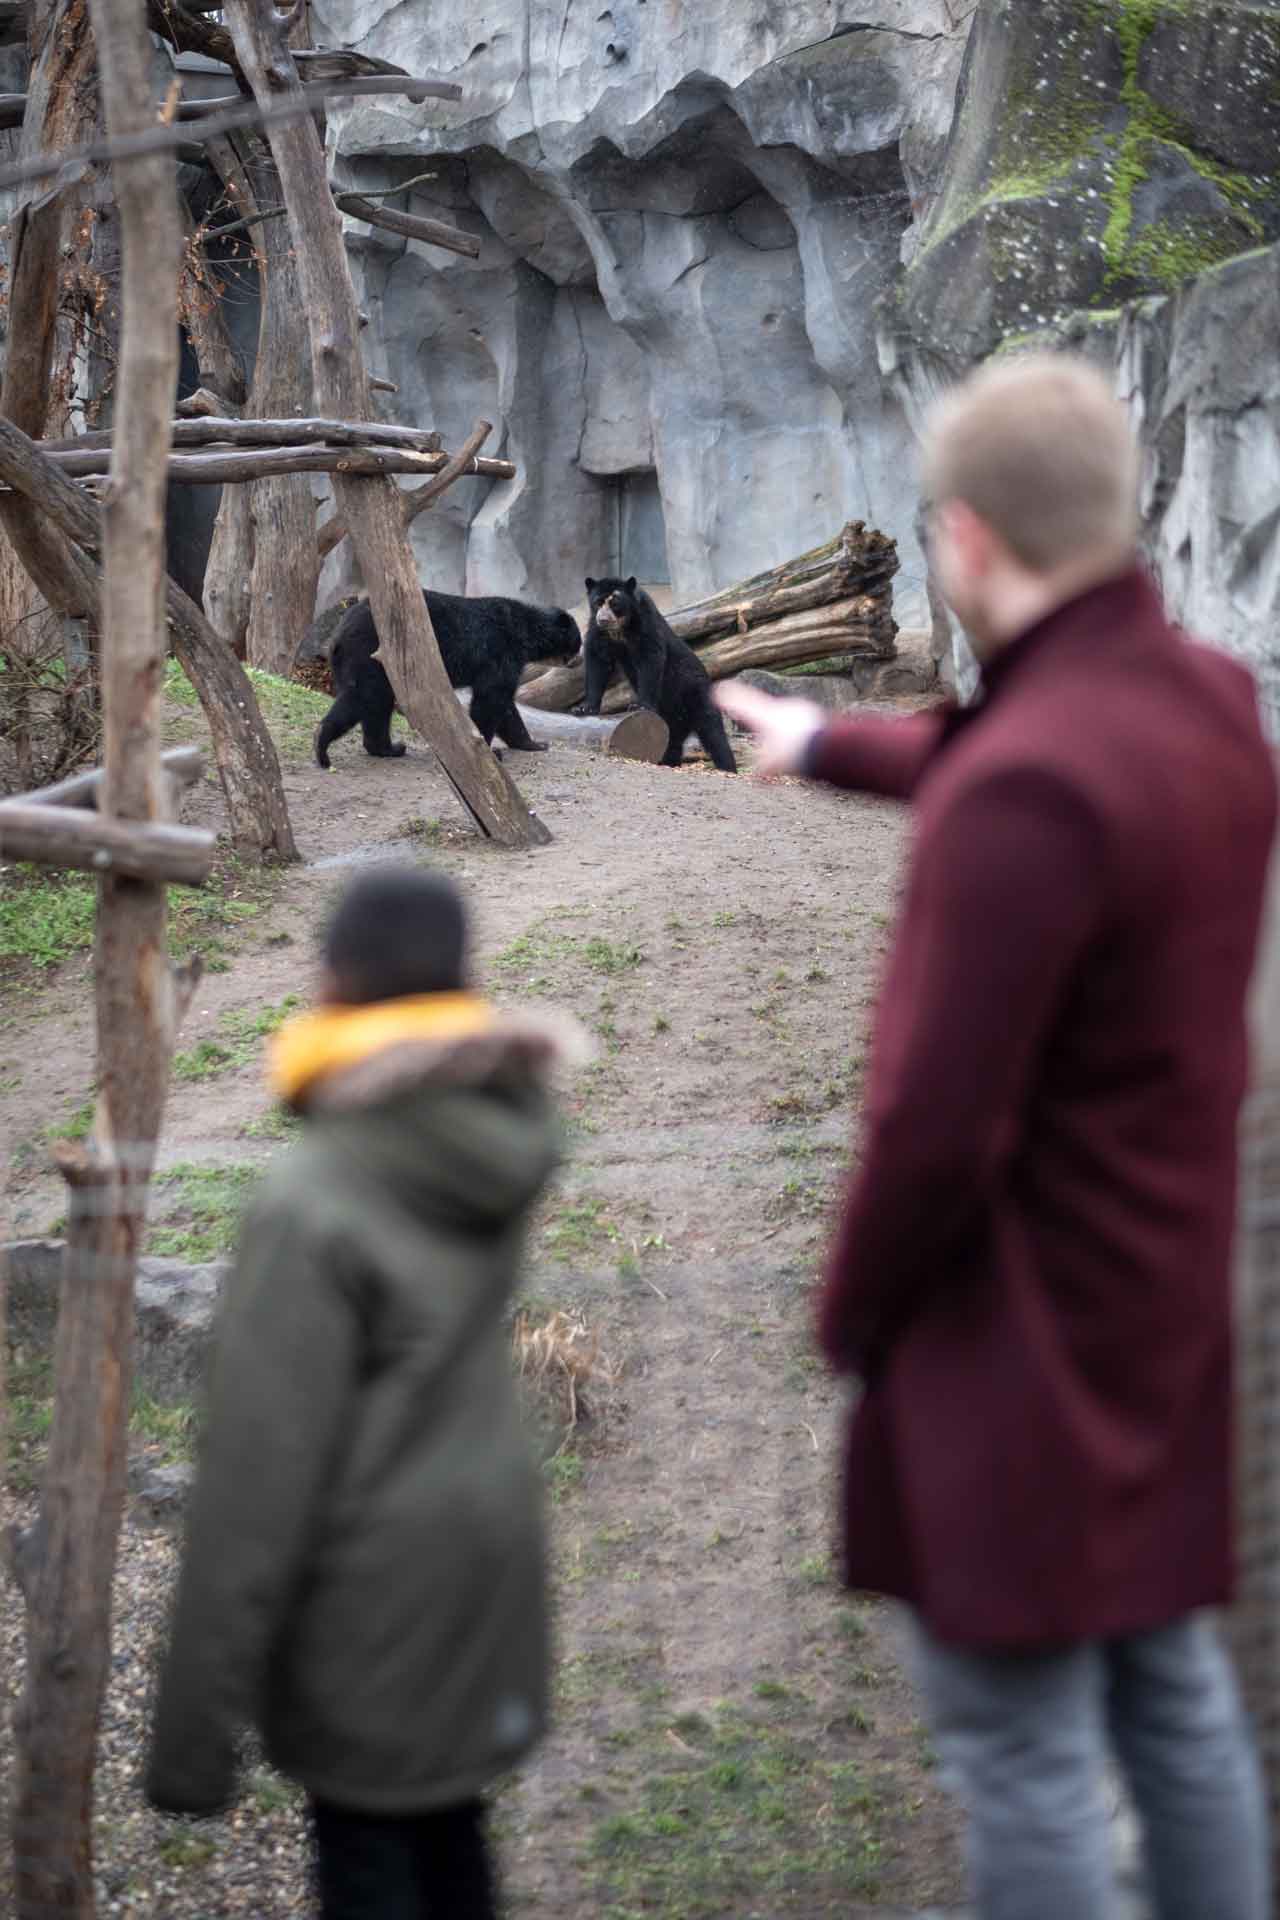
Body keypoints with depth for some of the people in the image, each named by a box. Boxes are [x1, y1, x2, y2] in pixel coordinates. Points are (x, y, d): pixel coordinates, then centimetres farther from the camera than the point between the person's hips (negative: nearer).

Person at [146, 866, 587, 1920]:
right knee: (449, 1830, 22)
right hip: (487, 1543, 7)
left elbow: (263, 1471, -21)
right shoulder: (498, 1145, -6)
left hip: (374, 1586, -7)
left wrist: (196, 1722, -15)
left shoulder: (311, 1206, -23)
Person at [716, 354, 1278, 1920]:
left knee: (1017, 1745, 3)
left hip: (1023, 1327, -9)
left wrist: (851, 1311, -7)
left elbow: (939, 1124, -25)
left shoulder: (1020, 796, -28)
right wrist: (830, 746, 40)